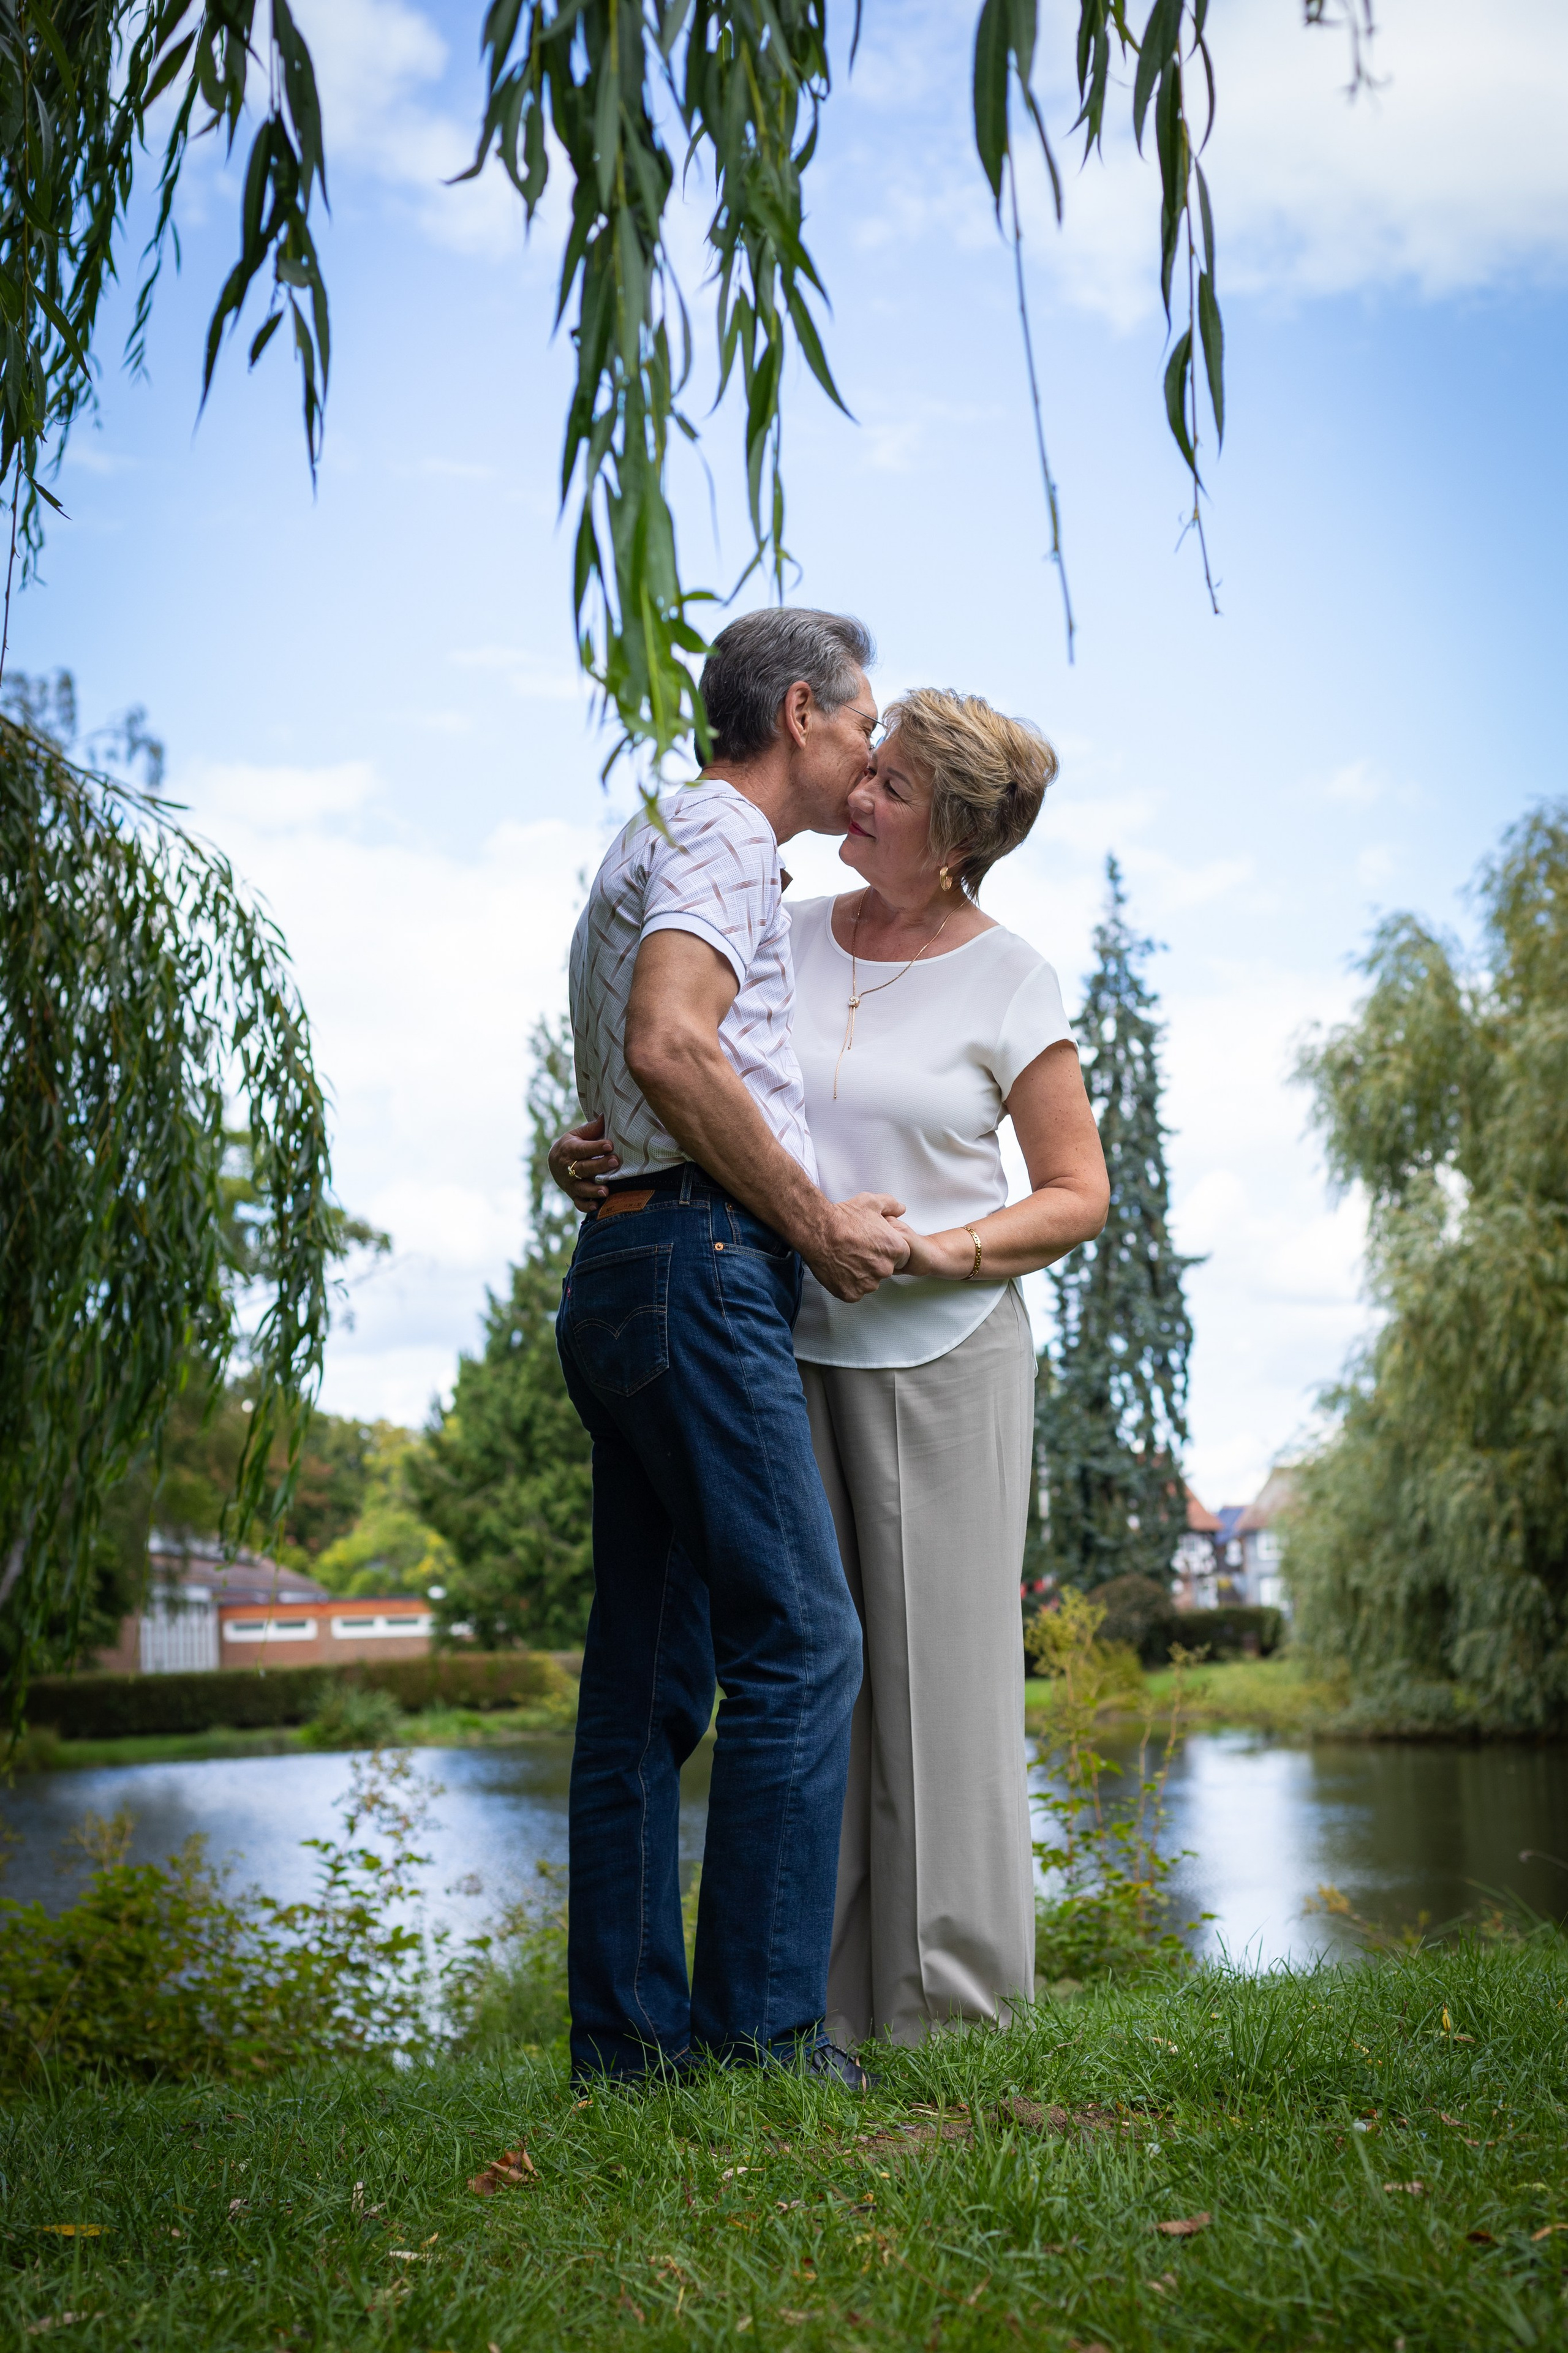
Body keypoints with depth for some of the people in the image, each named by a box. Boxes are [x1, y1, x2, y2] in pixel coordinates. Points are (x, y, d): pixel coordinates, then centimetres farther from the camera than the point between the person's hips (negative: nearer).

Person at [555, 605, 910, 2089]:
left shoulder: (650, 854, 29)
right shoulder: (716, 838, -3)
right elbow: (669, 1048, -20)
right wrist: (819, 1224, -13)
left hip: (623, 1277, 10)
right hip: (698, 1262, -10)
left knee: (652, 1672, 7)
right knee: (799, 1641, -11)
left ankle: (628, 2034, 9)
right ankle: (760, 2027, -9)